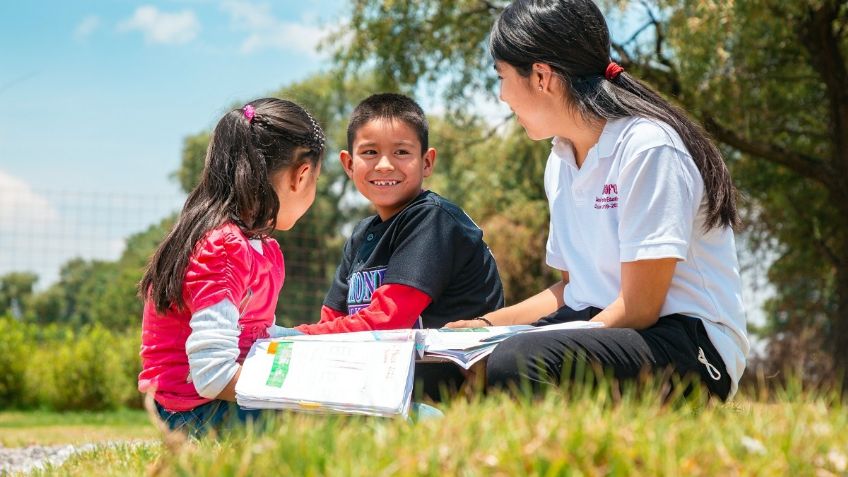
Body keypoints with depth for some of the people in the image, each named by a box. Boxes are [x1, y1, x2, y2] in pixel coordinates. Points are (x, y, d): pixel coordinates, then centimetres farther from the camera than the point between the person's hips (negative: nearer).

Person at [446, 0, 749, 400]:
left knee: (515, 366, -34)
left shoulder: (647, 148, -15)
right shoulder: (560, 163, 13)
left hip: (689, 348, -8)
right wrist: (485, 325, 15)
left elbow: (638, 308, -17)